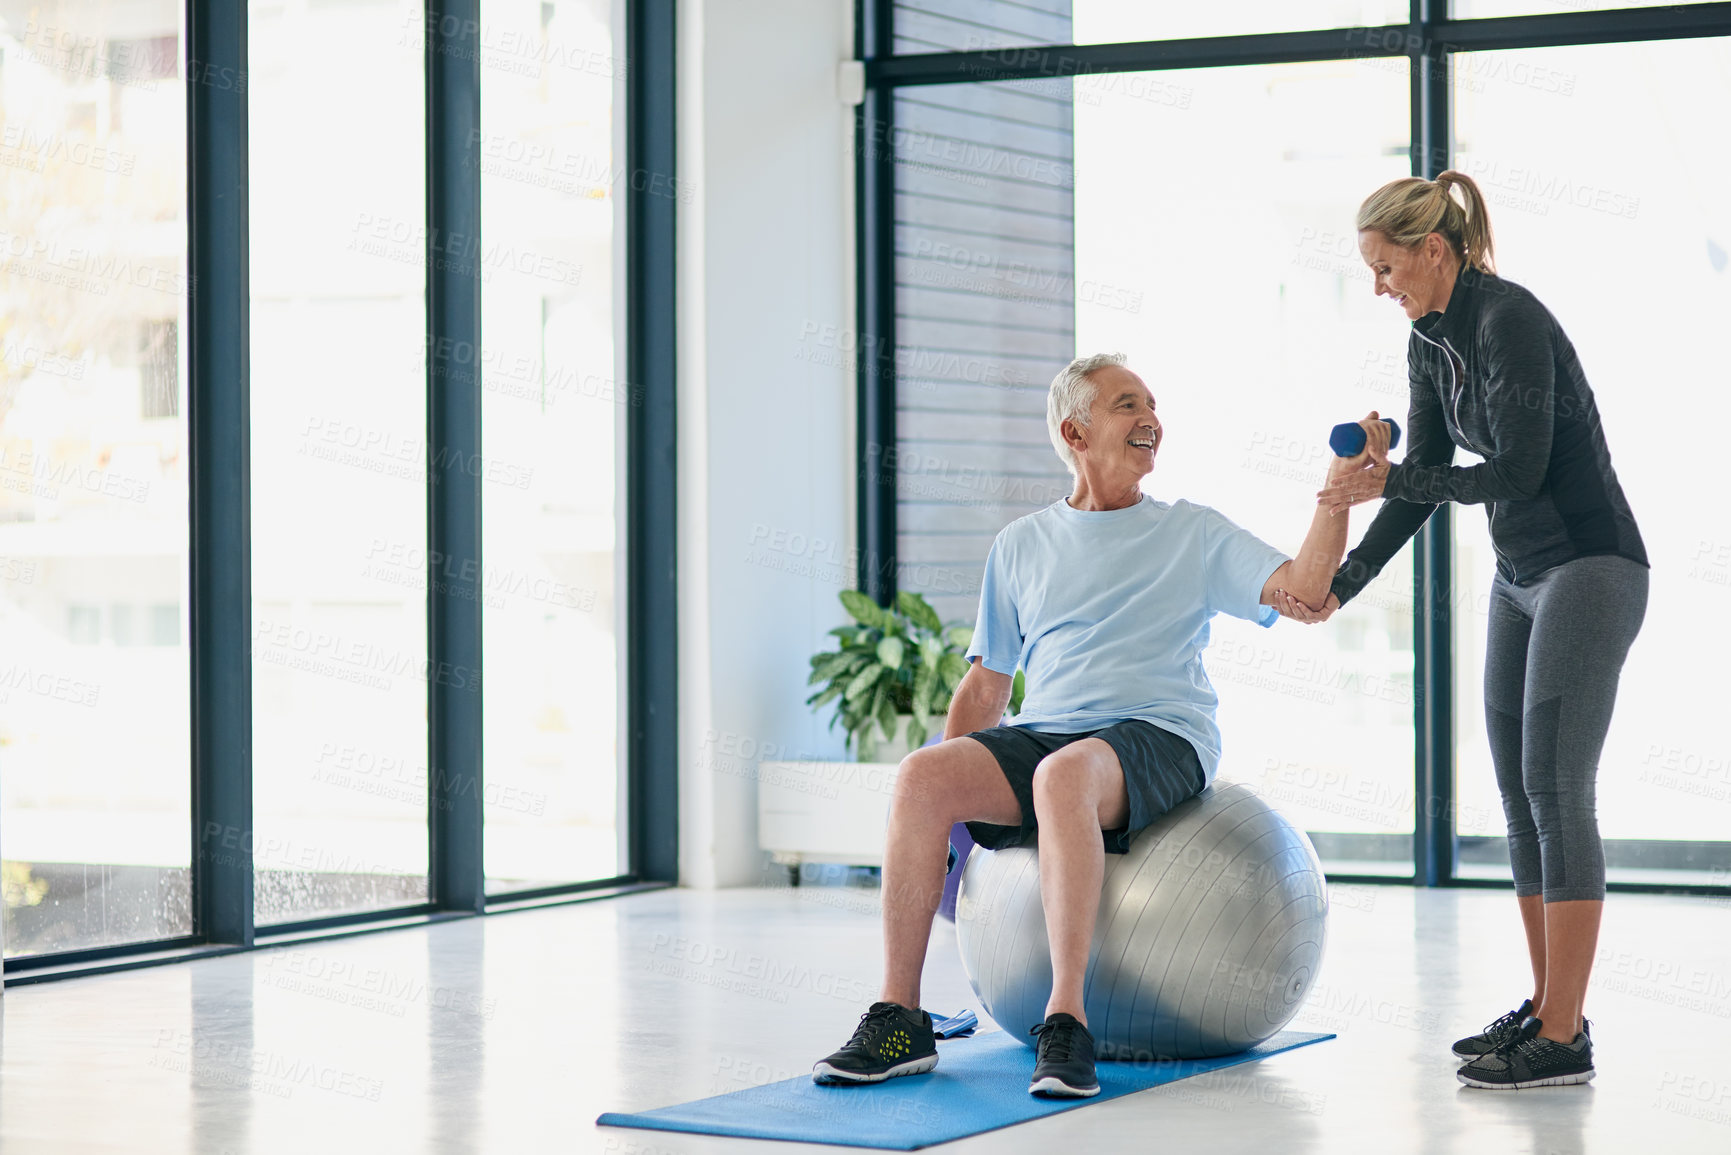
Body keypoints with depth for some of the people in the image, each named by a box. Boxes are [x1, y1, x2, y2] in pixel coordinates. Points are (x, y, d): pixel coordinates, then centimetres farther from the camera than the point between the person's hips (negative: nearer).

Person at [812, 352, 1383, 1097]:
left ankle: (1066, 1022, -43)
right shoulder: (1022, 545, 21)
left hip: (1158, 739, -3)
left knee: (1063, 774, -39)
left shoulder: (1195, 533, 13)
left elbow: (1303, 590, -2)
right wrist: (946, 806, 12)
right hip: (1043, 730, 3)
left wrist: (1339, 487, -13)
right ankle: (898, 1019, -25)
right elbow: (987, 683, 22)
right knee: (923, 774, -27)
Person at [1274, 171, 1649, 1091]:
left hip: (1590, 570, -9)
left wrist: (1387, 479, -17)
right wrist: (1342, 586, 5)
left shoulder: (1510, 320, -19)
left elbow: (1518, 471, -23)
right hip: (1519, 576, 9)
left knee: (1556, 790, -12)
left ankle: (1563, 1040, -10)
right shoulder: (1431, 341, 8)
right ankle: (1544, 1007, 16)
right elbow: (1426, 480, 12)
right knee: (1519, 792, 9)